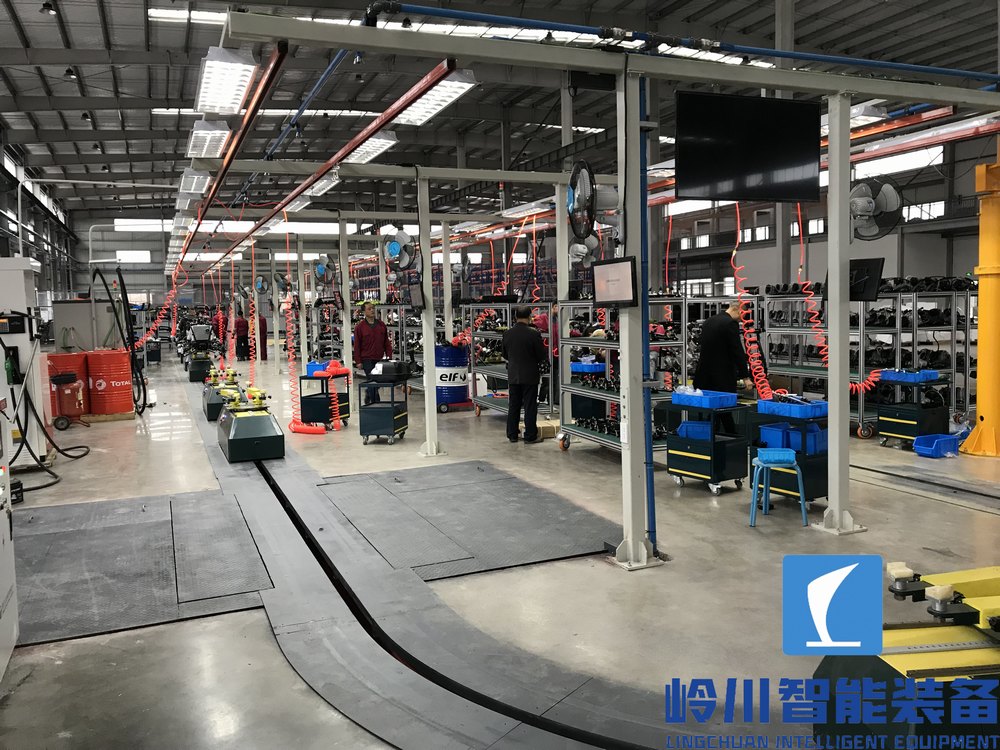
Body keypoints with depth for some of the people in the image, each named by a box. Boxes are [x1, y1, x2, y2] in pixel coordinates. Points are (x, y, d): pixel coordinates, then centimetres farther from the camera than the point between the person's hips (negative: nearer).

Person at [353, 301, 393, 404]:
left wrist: (389, 356, 5)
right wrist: (358, 361, -6)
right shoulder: (359, 327, -3)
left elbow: (386, 342, 13)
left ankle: (368, 393, 37)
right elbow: (357, 345, -2)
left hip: (380, 359, 4)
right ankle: (375, 403, 0)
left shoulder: (381, 325, 9)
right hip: (367, 360, -4)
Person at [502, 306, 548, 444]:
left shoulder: (507, 334, -1)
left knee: (513, 406, 12)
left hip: (513, 376, 4)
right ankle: (530, 435, 6)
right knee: (530, 406, 3)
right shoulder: (533, 333, -16)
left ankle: (512, 435, 17)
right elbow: (543, 355, -10)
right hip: (530, 376, -4)